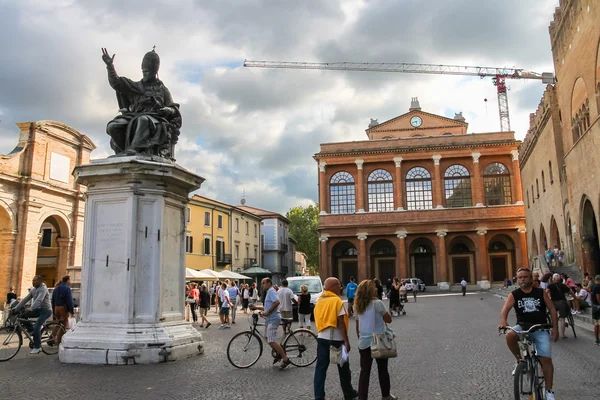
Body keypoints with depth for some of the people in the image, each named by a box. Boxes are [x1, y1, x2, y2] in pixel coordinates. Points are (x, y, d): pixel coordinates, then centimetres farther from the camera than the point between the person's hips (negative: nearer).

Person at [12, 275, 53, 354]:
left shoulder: (43, 289, -17)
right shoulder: (33, 290, 8)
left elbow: (39, 300, -30)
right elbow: (25, 299, 7)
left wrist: (30, 309, -39)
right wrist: (16, 309, -1)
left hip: (46, 310, -8)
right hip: (38, 309, 8)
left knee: (36, 327, -20)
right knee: (23, 315, -7)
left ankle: (37, 347, -6)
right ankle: (32, 331, 8)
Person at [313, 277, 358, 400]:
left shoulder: (319, 301, 7)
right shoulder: (337, 300, -14)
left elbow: (317, 320, 11)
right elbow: (341, 323, -16)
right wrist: (346, 341, -13)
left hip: (322, 338, 6)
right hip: (336, 339, -5)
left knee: (321, 367, 6)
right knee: (343, 368, 11)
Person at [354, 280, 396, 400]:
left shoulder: (358, 306, 4)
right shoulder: (377, 303, -13)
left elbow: (357, 327, 10)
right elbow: (389, 319, -5)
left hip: (364, 343, 4)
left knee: (364, 372, 6)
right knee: (383, 370, 14)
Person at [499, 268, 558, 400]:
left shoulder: (541, 293, 2)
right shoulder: (514, 295, -2)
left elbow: (552, 309, 6)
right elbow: (505, 310, -15)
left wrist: (555, 328, -1)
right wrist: (503, 322, -36)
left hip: (540, 328, 0)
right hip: (522, 326, 0)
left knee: (546, 359, -8)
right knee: (510, 336, -33)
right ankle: (519, 360, -7)